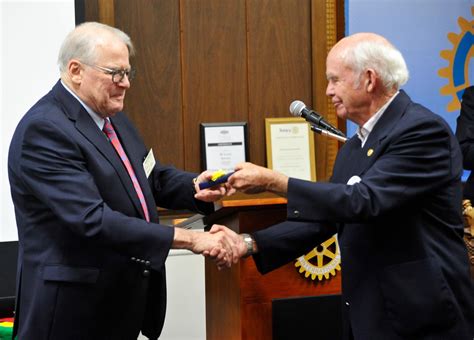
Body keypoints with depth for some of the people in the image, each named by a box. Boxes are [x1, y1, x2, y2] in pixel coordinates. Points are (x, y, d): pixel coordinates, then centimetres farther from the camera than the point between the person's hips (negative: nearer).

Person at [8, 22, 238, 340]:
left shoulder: (111, 116, 8)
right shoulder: (44, 130, -19)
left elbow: (150, 176, 18)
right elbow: (93, 220, -27)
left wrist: (194, 185, -4)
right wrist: (189, 239, -28)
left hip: (124, 297, 8)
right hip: (74, 305, -8)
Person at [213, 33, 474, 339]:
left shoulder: (424, 130, -15)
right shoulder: (353, 148, 12)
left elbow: (364, 201, -24)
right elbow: (324, 218, 10)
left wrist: (273, 182, -21)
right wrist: (250, 244, -3)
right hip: (366, 314, 8)